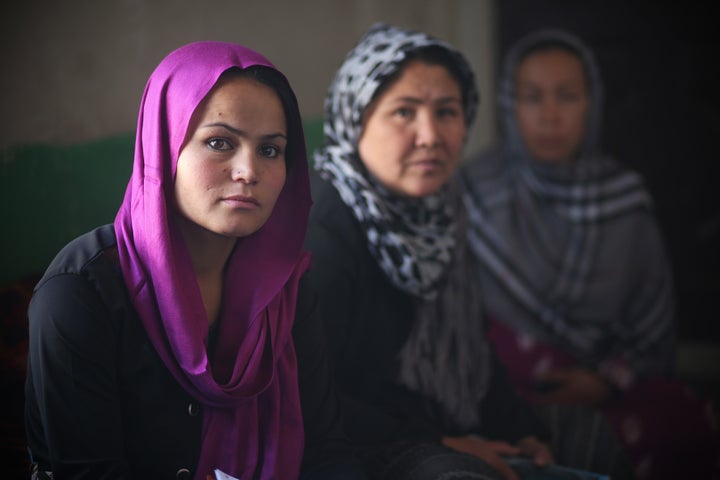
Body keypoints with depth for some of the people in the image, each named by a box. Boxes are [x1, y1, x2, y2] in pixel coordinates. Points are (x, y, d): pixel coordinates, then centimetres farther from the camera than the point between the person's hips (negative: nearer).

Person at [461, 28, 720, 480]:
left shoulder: (624, 193, 5)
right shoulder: (476, 192, -3)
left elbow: (654, 325, 9)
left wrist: (609, 380, -9)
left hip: (611, 388, 4)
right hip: (516, 392, -3)